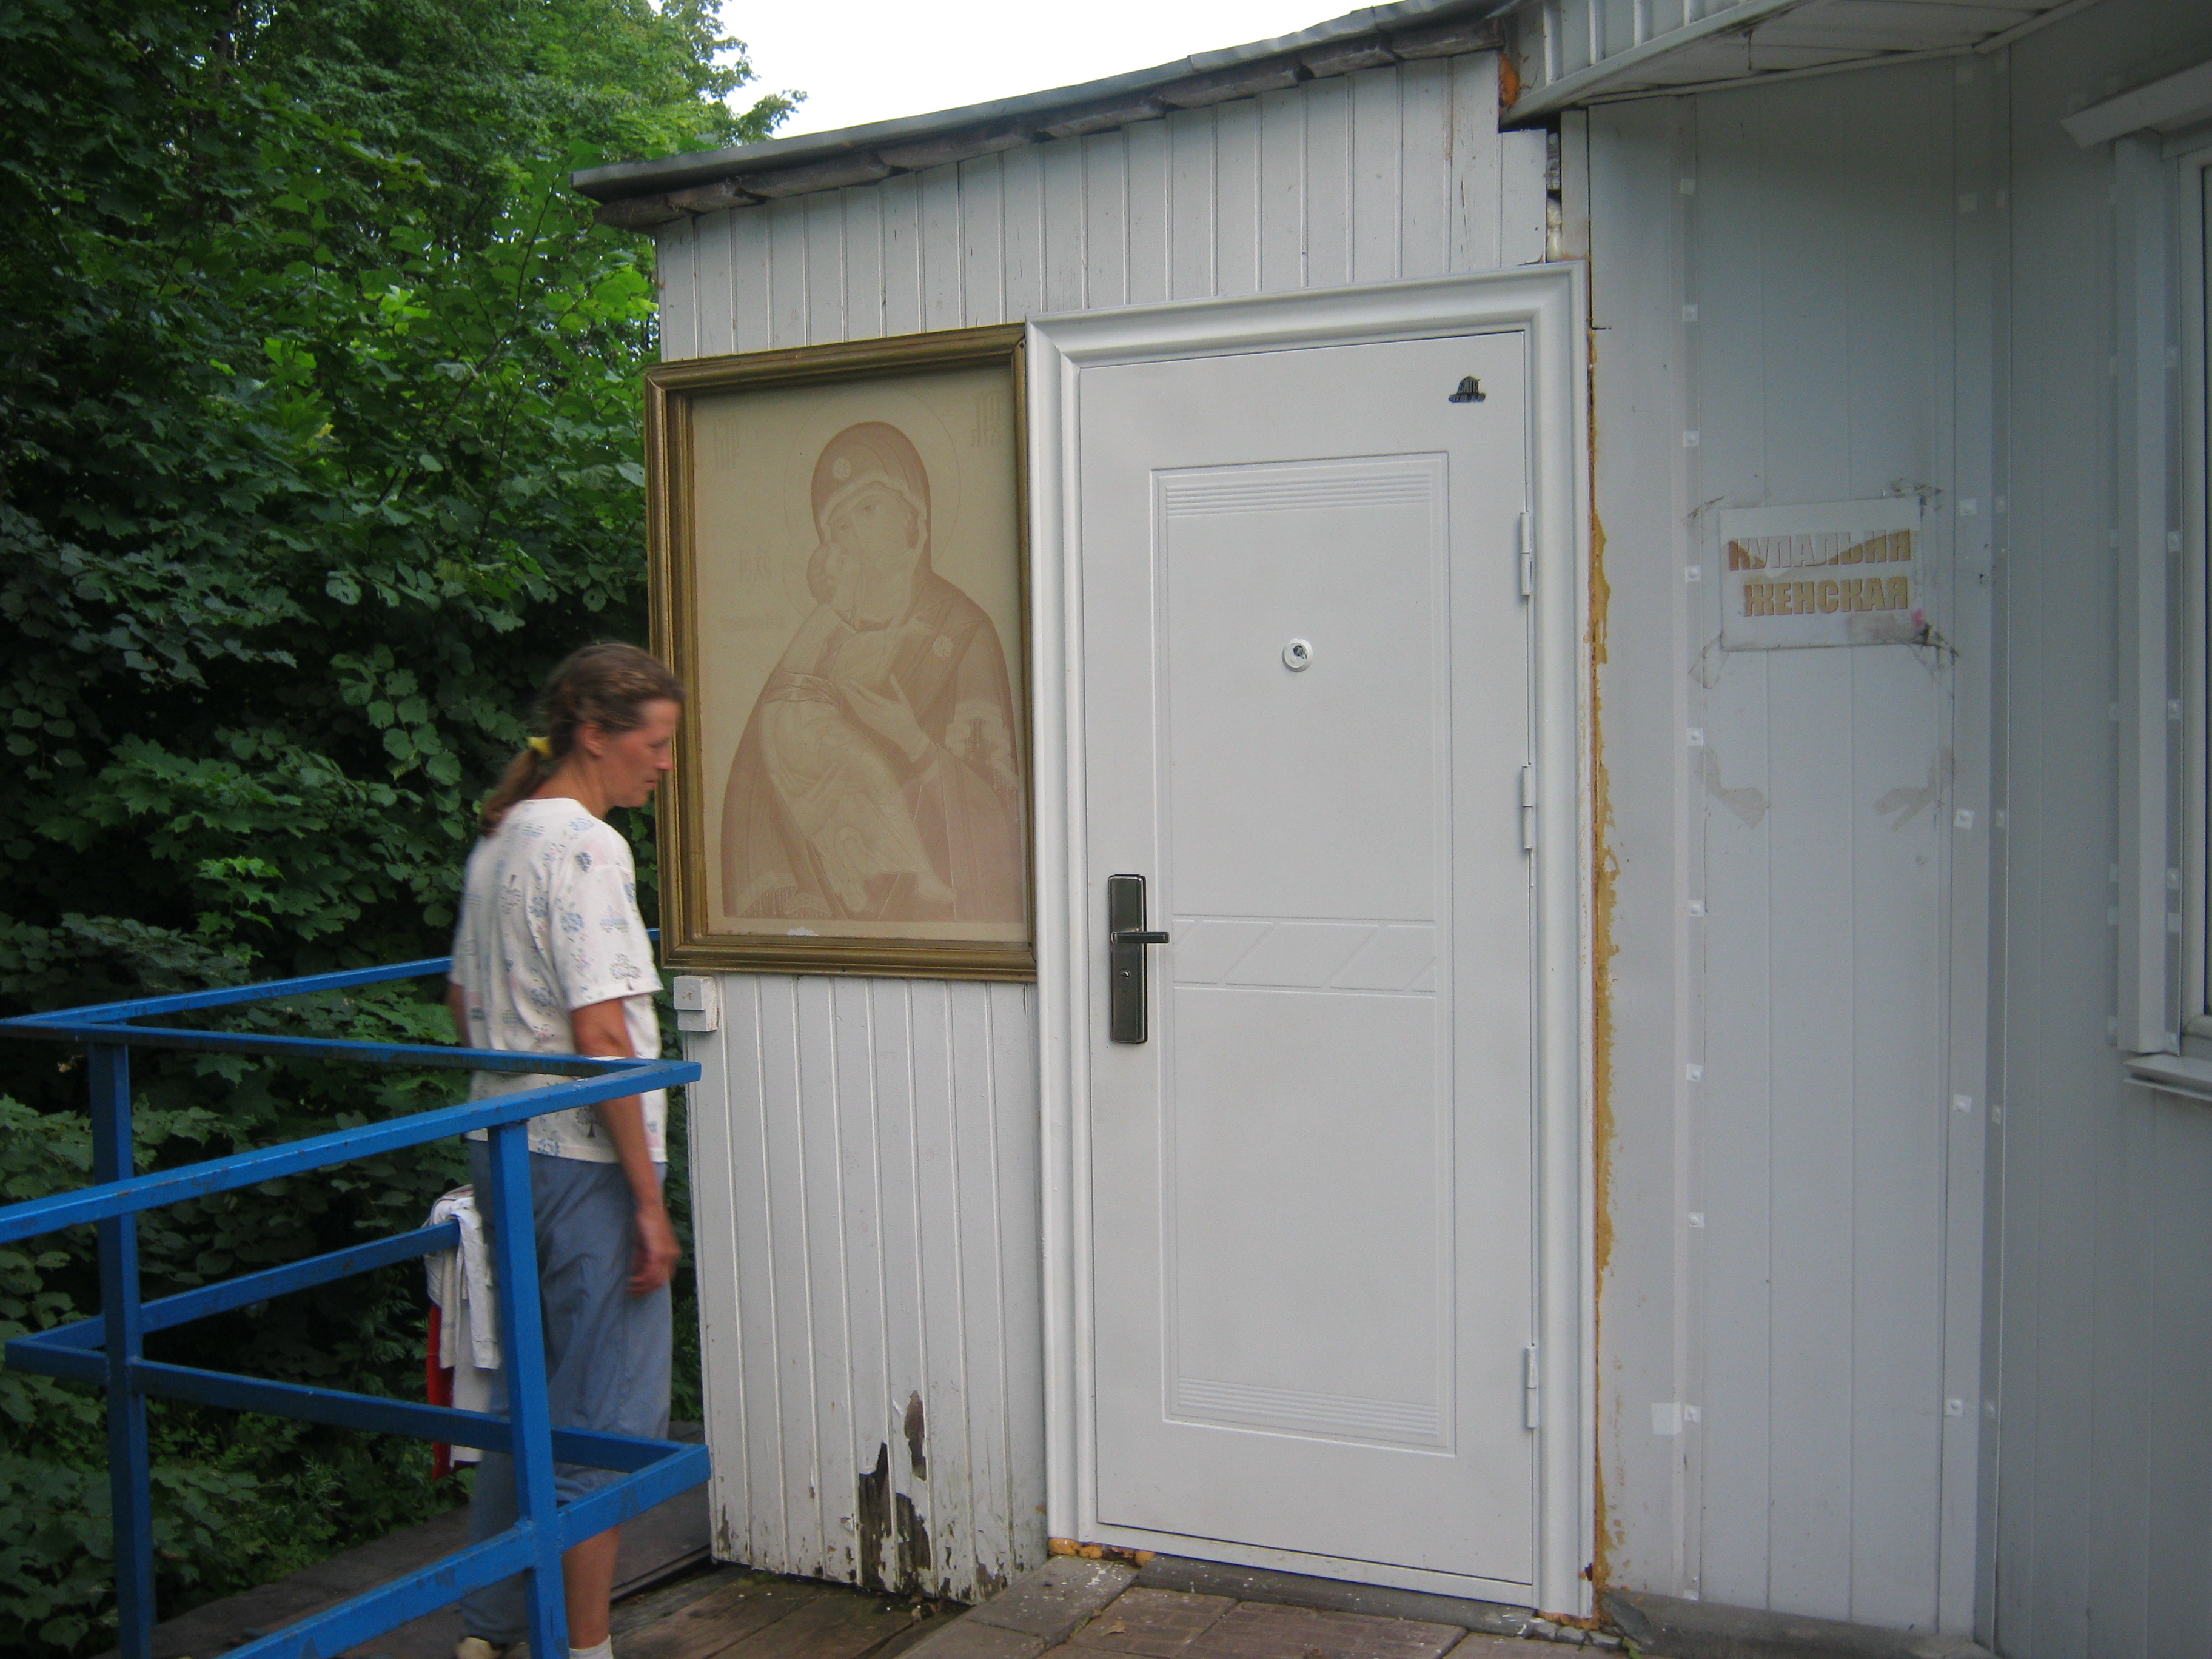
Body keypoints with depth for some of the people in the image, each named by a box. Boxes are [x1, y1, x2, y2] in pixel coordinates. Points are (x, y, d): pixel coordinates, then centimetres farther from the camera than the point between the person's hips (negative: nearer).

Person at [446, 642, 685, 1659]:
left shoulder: (496, 841, 12)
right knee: (609, 1418, 1)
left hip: (502, 1147, 9)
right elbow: (601, 1035, -21)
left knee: (527, 1397, 19)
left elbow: (465, 1002, 20)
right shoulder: (586, 847, -16)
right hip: (582, 1160, -9)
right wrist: (648, 1200, -18)